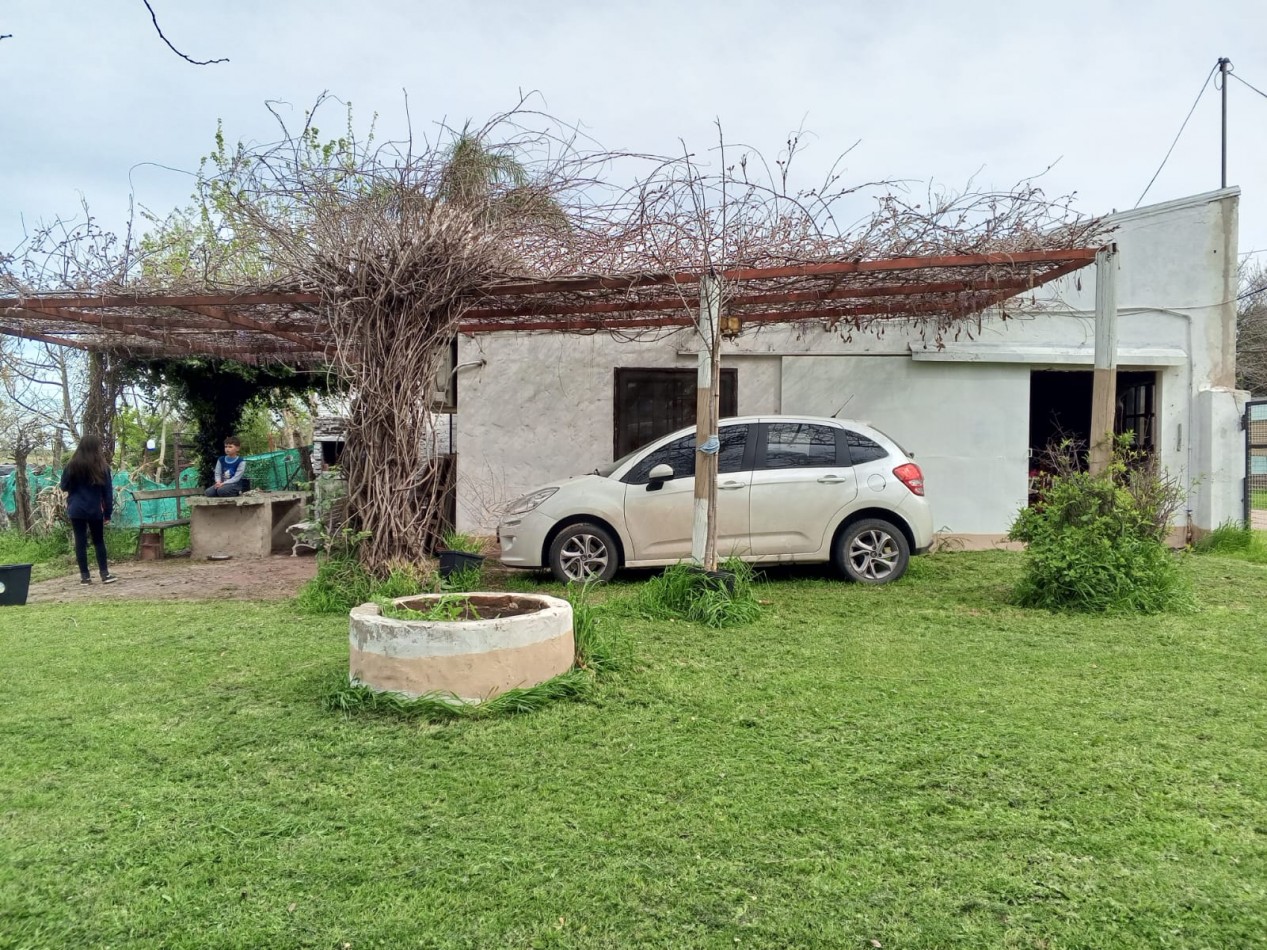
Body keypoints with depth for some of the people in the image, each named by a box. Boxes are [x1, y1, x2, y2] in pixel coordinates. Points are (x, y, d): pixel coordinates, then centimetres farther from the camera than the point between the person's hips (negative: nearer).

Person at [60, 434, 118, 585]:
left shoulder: (72, 465, -2)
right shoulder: (102, 466, -4)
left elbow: (64, 487, 7)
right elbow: (108, 492, -2)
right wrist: (108, 513, 4)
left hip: (76, 510, 0)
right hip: (95, 510, 0)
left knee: (80, 542, 4)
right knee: (99, 541, 10)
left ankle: (85, 576, 5)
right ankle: (105, 574, 5)